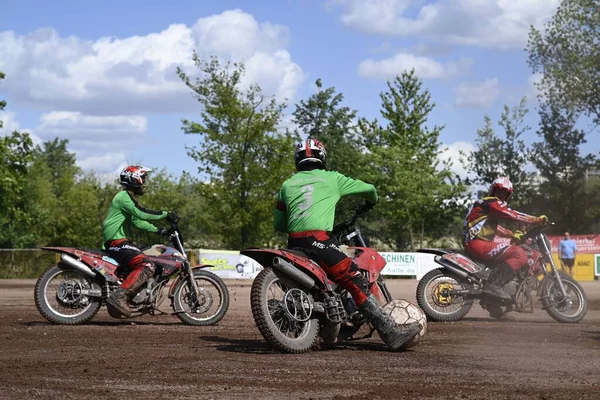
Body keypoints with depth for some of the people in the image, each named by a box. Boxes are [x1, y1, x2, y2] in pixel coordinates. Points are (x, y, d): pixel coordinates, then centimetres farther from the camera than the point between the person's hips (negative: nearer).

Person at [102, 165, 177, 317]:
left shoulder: (128, 198, 22)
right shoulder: (124, 197, -12)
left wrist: (157, 230, 14)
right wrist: (166, 214, -19)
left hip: (120, 240, 11)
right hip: (116, 242, -11)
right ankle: (119, 295, -31)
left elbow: (136, 221, 25)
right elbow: (141, 213, -23)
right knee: (147, 266, -23)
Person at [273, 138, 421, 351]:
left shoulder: (287, 185, 22)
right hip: (318, 241, -5)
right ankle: (392, 333, -16)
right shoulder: (331, 178, 13)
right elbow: (368, 188, 24)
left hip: (293, 244, 5)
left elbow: (278, 224, 24)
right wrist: (373, 200, 47)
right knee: (358, 284, -9)